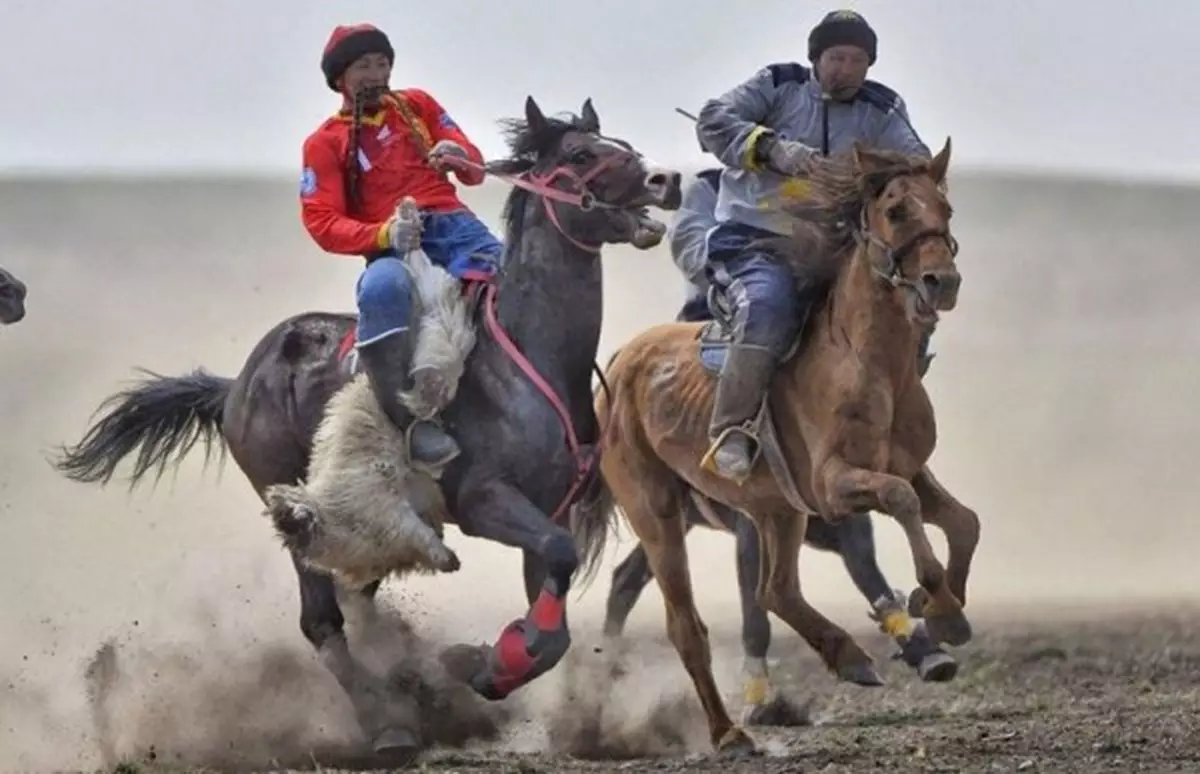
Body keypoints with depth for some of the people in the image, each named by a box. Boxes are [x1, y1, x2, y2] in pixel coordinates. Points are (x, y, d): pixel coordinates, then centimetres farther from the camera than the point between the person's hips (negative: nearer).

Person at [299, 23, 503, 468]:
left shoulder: (417, 106, 21)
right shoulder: (325, 144, 11)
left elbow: (475, 170, 18)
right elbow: (322, 222, 0)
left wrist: (462, 158, -8)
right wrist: (383, 234, -18)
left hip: (452, 226, 3)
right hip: (393, 247, -3)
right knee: (382, 287, -40)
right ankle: (411, 419, -39)